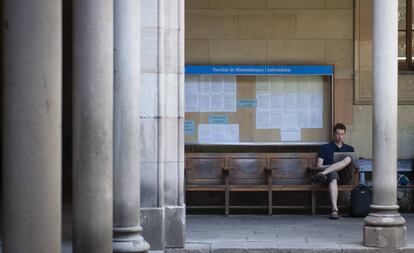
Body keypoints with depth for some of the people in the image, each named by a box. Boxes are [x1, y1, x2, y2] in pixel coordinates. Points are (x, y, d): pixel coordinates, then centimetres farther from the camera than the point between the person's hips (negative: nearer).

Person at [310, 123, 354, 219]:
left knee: (348, 158, -30)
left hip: (345, 175, 2)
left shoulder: (349, 149, 27)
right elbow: (319, 165, 12)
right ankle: (335, 210, -56)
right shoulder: (325, 148, 21)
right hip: (331, 172, -2)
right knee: (333, 176, -41)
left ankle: (322, 174, -45)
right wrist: (330, 166, -9)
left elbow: (353, 164, 19)